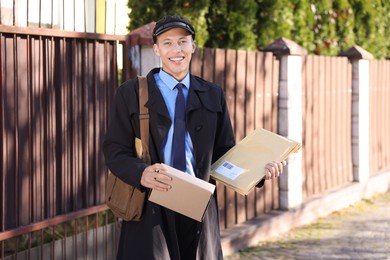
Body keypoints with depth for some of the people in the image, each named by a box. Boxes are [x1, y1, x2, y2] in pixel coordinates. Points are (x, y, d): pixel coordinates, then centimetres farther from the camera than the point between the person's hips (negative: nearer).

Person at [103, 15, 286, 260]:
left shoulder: (213, 95, 12)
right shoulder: (131, 93, 3)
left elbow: (224, 153, 13)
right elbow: (115, 150, -2)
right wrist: (141, 173, -23)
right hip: (151, 211, -3)